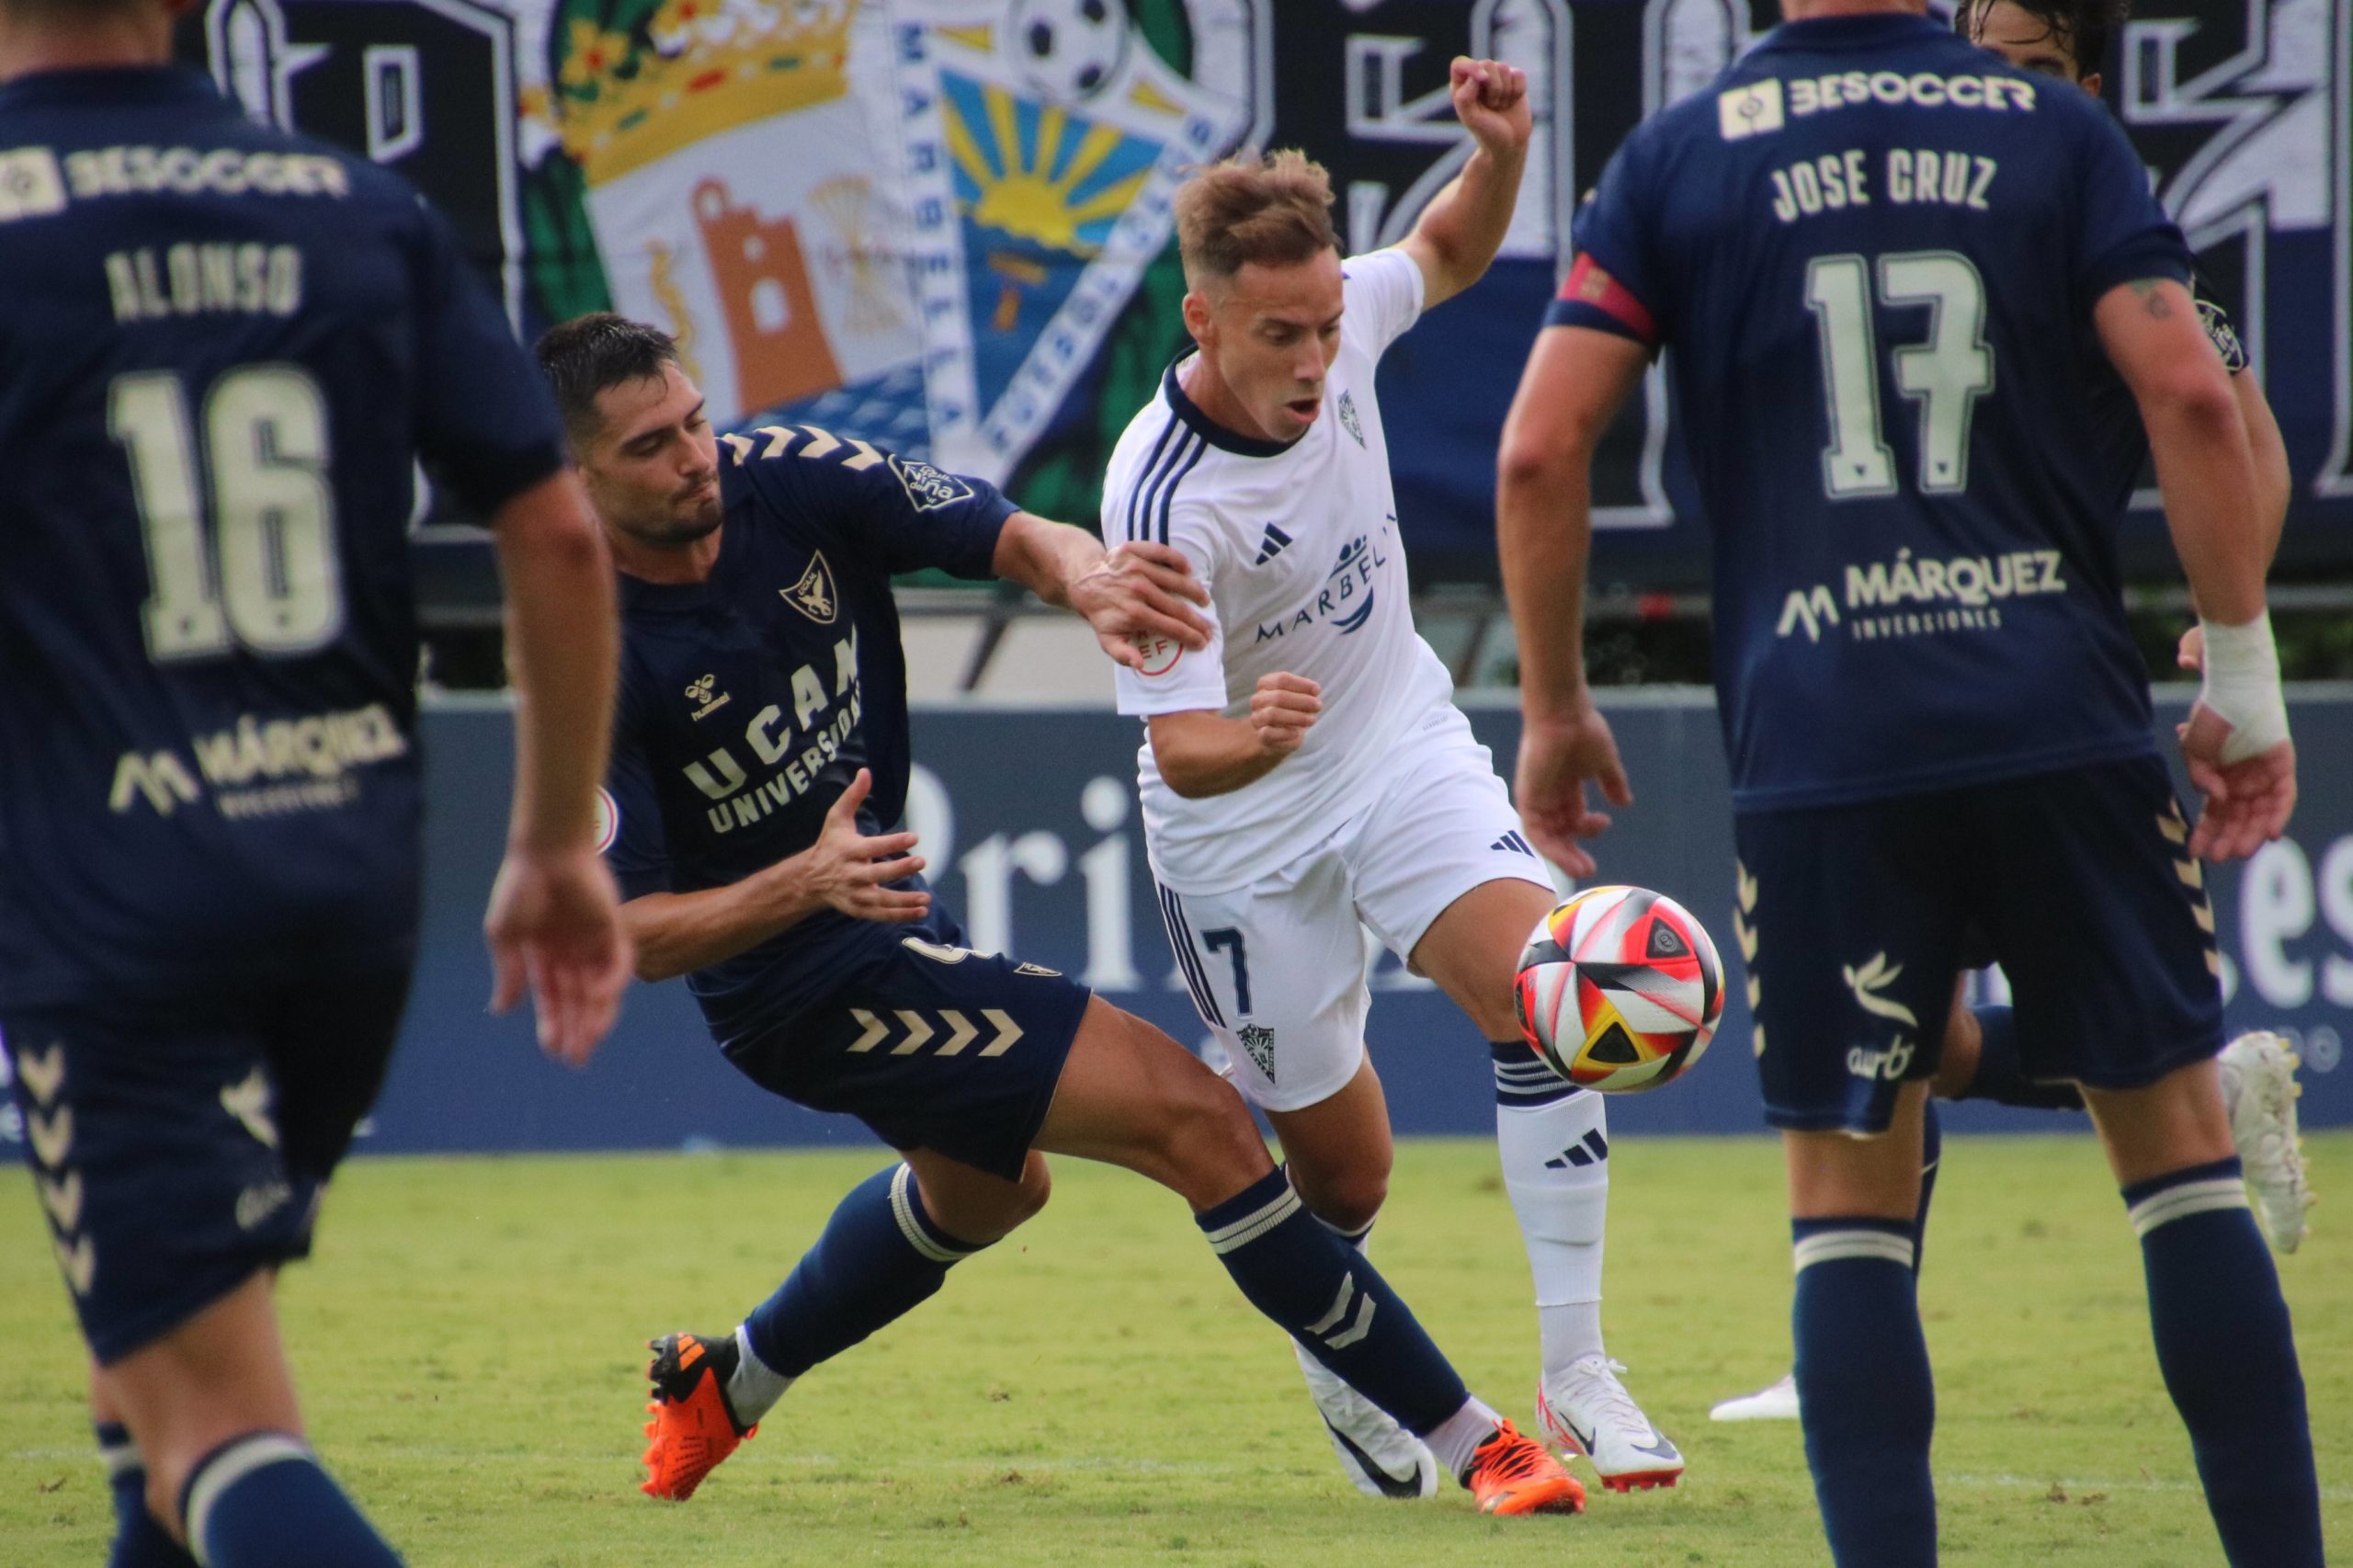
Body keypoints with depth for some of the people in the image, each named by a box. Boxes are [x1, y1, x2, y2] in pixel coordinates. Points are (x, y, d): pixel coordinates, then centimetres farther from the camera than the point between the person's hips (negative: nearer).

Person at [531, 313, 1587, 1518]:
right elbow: (627, 935, -22)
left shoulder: (784, 477, -11)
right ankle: (1471, 1441, -10)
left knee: (987, 1185, 36)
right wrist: (806, 883, -39)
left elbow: (1004, 533, -16)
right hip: (807, 984, -8)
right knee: (1190, 1115, -16)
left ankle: (723, 1383, 53)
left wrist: (1080, 575, -40)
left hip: (881, 915, 8)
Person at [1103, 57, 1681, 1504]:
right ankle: (1342, 1369, 38)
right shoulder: (1166, 504, -31)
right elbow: (1183, 748, -30)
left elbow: (1450, 255, 10)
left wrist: (1501, 153, -11)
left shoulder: (1336, 319, -14)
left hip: (1401, 737, 4)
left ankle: (1575, 1374, -14)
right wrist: (1252, 739, -53)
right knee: (1344, 1176, 3)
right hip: (1244, 823, -4)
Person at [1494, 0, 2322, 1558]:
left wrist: (1554, 705, 11)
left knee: (1847, 1193, 7)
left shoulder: (1679, 157, 6)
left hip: (1818, 749, 0)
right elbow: (2191, 394, -5)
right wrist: (2244, 682, 2)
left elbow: (1541, 449, 0)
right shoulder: (2055, 130, 6)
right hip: (2063, 717, 0)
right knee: (2178, 1137, 11)